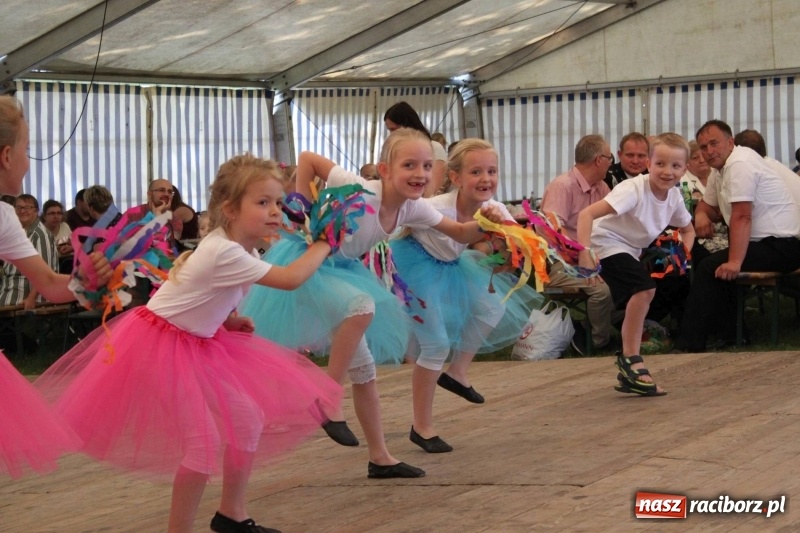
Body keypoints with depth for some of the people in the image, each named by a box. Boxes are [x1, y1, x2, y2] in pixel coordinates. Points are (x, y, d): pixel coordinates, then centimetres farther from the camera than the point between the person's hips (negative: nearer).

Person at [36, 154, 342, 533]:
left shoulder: (240, 247, 2)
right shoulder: (226, 253, -30)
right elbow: (290, 279, -31)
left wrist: (228, 320, 3)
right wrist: (321, 248, -15)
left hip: (198, 342, 10)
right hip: (161, 344, -10)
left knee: (247, 419, 8)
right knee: (202, 440, -14)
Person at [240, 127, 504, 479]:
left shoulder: (413, 209, -9)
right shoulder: (360, 190, -29)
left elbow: (459, 234, 1)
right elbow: (307, 158, -23)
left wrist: (484, 225, -20)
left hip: (342, 268, 8)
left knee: (364, 368, 10)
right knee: (362, 306, -36)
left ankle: (380, 457, 20)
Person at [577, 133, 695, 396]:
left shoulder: (674, 197, -5)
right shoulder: (634, 190, -28)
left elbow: (688, 230, 16)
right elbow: (587, 214, -37)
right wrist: (584, 253, -47)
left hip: (632, 250, 9)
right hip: (607, 244, -9)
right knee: (645, 287, -28)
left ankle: (627, 374, 29)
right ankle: (630, 359, -18)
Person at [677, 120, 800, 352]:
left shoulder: (739, 164, -15)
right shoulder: (724, 167, 16)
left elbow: (742, 217, -23)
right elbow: (707, 205, 23)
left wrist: (735, 262, -29)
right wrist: (701, 215, -1)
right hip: (770, 243, 11)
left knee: (710, 268, -17)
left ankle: (690, 345, -15)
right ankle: (727, 333, 17)